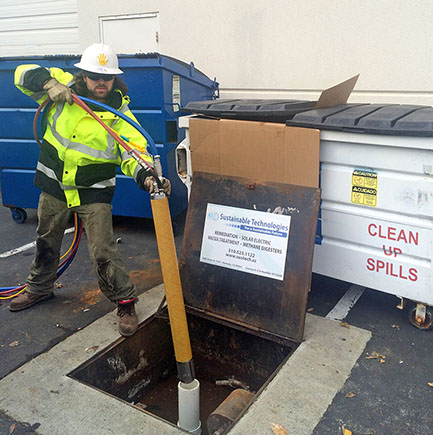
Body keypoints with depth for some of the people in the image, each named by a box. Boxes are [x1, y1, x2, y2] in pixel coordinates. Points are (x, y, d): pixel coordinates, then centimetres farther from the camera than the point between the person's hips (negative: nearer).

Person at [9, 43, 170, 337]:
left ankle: (125, 301, 11)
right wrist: (48, 83, -24)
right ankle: (39, 287, 48)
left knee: (103, 252, -8)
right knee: (46, 242, 22)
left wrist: (146, 176, -41)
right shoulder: (65, 87, -5)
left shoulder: (120, 111, -12)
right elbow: (23, 74, -3)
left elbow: (134, 150, -20)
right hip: (54, 184, 4)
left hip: (94, 191, -3)